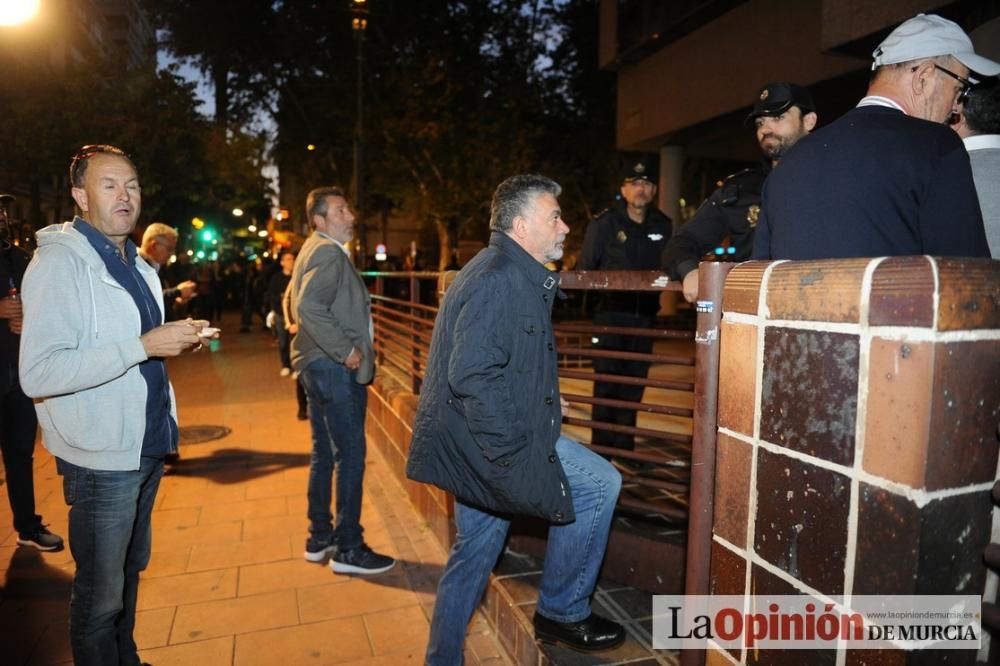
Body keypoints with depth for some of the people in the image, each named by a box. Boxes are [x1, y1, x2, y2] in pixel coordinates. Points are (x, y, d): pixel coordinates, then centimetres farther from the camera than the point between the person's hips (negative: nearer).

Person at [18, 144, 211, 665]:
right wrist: (144, 346, -27)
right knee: (100, 595, 7)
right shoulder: (59, 261, -15)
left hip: (147, 446, 8)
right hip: (101, 458, -8)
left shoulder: (135, 264, 13)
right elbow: (38, 373, -25)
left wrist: (178, 339, 4)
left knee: (130, 570, 22)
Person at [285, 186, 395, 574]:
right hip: (335, 367, -11)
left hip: (318, 365, 11)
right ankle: (349, 549, 5)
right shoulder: (329, 253, -14)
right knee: (351, 456, -4)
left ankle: (320, 539, 27)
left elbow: (293, 301, 27)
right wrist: (346, 350, -22)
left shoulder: (312, 250, 18)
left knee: (325, 454, 16)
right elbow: (310, 306, -28)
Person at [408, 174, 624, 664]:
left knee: (474, 553, 19)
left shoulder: (506, 273, 15)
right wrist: (513, 456, -24)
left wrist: (543, 399, 16)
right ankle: (562, 613, 12)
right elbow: (474, 377, -28)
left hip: (468, 443, 11)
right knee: (598, 485, -5)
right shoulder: (500, 280, -19)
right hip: (482, 443, -11)